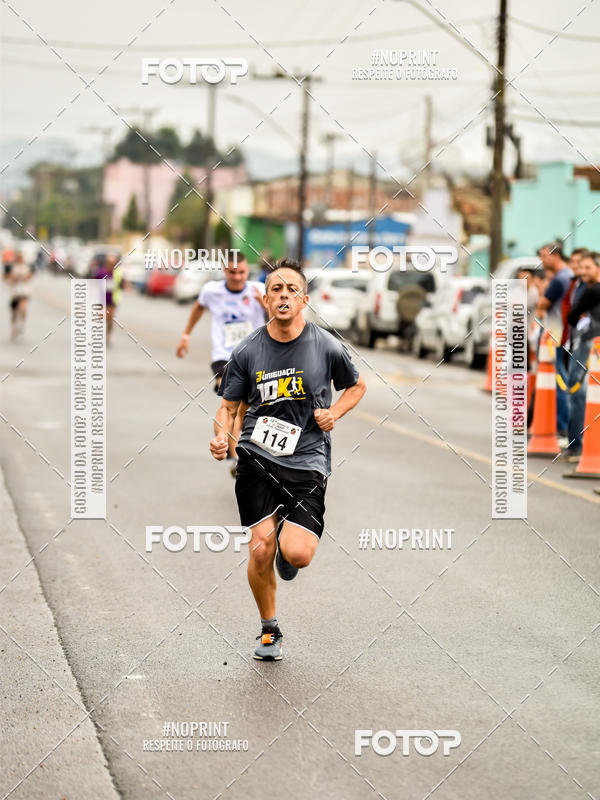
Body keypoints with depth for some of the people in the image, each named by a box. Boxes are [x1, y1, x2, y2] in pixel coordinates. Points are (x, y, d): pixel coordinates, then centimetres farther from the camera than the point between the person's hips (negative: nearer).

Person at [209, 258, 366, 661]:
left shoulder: (327, 347, -1)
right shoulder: (247, 352, 1)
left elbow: (357, 386, 17)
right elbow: (229, 406, 10)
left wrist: (335, 413, -2)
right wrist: (221, 436, -11)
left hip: (307, 461, -1)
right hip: (258, 458, 1)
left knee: (298, 554, -16)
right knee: (260, 549, -10)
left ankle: (289, 541, 25)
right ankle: (269, 629, 15)